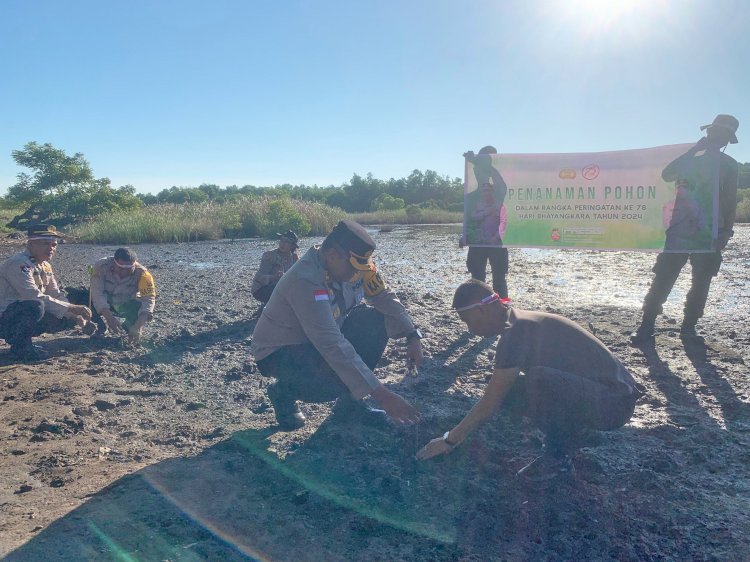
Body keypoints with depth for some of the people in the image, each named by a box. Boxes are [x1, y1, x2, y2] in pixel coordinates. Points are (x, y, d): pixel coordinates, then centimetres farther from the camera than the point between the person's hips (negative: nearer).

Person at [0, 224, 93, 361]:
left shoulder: (45, 266, 8)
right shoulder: (19, 264, -20)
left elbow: (57, 295, 9)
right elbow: (35, 297, -30)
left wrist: (76, 316, -8)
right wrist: (71, 308, -29)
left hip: (23, 315, 9)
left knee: (69, 320, -3)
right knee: (35, 306, -36)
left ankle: (24, 341, 9)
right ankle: (19, 346, -12)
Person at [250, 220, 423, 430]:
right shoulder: (305, 280, -35)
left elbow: (384, 296, -2)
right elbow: (332, 345, -40)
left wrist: (412, 335, -17)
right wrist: (381, 395, -40)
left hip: (323, 338, 8)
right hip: (279, 351, -8)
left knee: (377, 320, -10)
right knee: (342, 377, -33)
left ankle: (349, 401, -1)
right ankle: (285, 391, -1)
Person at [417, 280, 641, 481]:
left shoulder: (516, 332, -22)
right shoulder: (519, 323, 8)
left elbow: (490, 403, -17)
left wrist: (451, 439, -5)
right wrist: (462, 431, 19)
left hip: (612, 403, -9)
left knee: (539, 380, -34)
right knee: (506, 390, 0)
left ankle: (557, 455, -9)